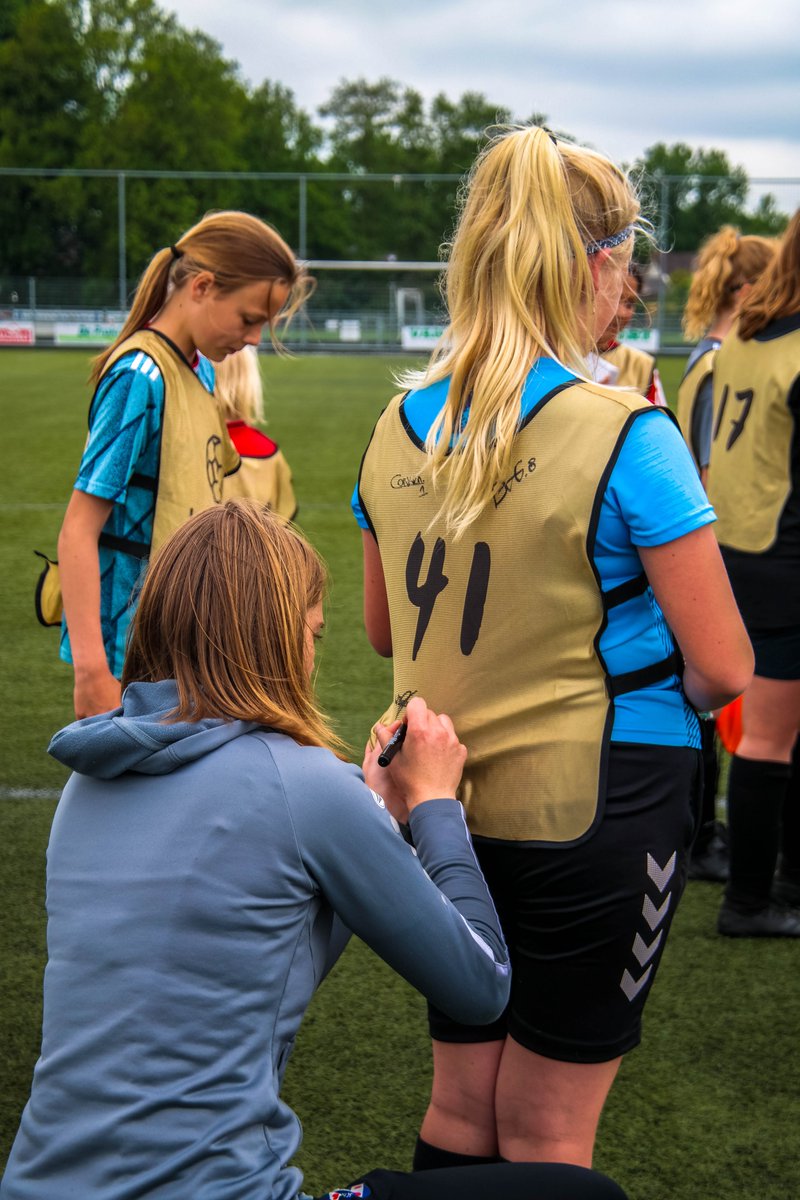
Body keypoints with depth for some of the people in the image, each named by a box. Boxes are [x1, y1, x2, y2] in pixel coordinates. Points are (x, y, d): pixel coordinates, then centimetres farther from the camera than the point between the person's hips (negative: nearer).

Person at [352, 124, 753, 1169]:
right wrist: (635, 677, 5)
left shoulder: (400, 427, 0)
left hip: (444, 803, 5)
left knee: (459, 1109, 20)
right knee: (546, 1134, 10)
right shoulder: (624, 434, -17)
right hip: (598, 805, -5)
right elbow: (723, 668, -14)